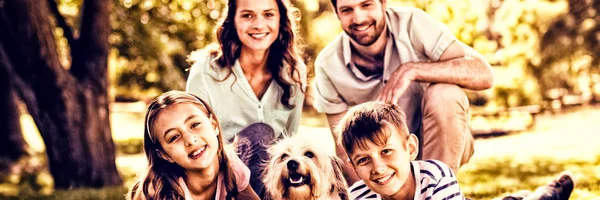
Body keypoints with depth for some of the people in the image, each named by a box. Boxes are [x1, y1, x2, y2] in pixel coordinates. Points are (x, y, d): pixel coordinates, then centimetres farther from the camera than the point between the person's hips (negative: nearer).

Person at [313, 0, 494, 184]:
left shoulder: (412, 23, -19)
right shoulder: (327, 66, -13)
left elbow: (483, 74, -28)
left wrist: (411, 70, -38)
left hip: (445, 143, -2)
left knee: (445, 93, -31)